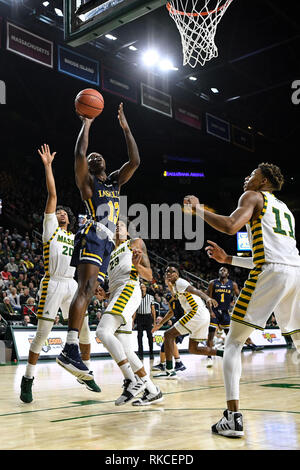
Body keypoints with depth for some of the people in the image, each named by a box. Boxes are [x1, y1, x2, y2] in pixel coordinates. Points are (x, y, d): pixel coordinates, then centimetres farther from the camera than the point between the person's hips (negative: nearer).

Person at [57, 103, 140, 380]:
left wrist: (125, 128, 20)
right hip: (92, 237, -7)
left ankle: (70, 351, 2)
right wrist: (86, 124, 6)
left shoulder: (115, 181, 28)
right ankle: (70, 349, -34)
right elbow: (79, 154, -6)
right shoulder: (87, 181, 11)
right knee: (86, 288, -23)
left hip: (107, 243, 7)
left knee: (88, 292, 2)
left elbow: (135, 161, 21)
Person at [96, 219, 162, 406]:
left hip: (129, 289, -8)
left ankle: (132, 381, -26)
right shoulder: (111, 255, 33)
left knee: (103, 331, -26)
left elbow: (149, 276, 4)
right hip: (117, 295, 8)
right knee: (126, 352, 1)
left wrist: (137, 265, -16)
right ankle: (153, 391, 7)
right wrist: (104, 295, 13)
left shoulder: (136, 243, 13)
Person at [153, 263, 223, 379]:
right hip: (204, 316, 10)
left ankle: (169, 370, -9)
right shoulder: (176, 286, 24)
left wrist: (207, 298, -39)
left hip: (197, 313, -10)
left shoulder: (179, 282, -4)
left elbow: (195, 290, -21)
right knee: (193, 349, 18)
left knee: (169, 335, -5)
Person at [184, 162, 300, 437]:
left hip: (270, 274, -7)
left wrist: (197, 209, 4)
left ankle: (233, 417, -9)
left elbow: (231, 226, -9)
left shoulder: (253, 196, 11)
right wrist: (228, 260, 35)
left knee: (233, 343, 1)